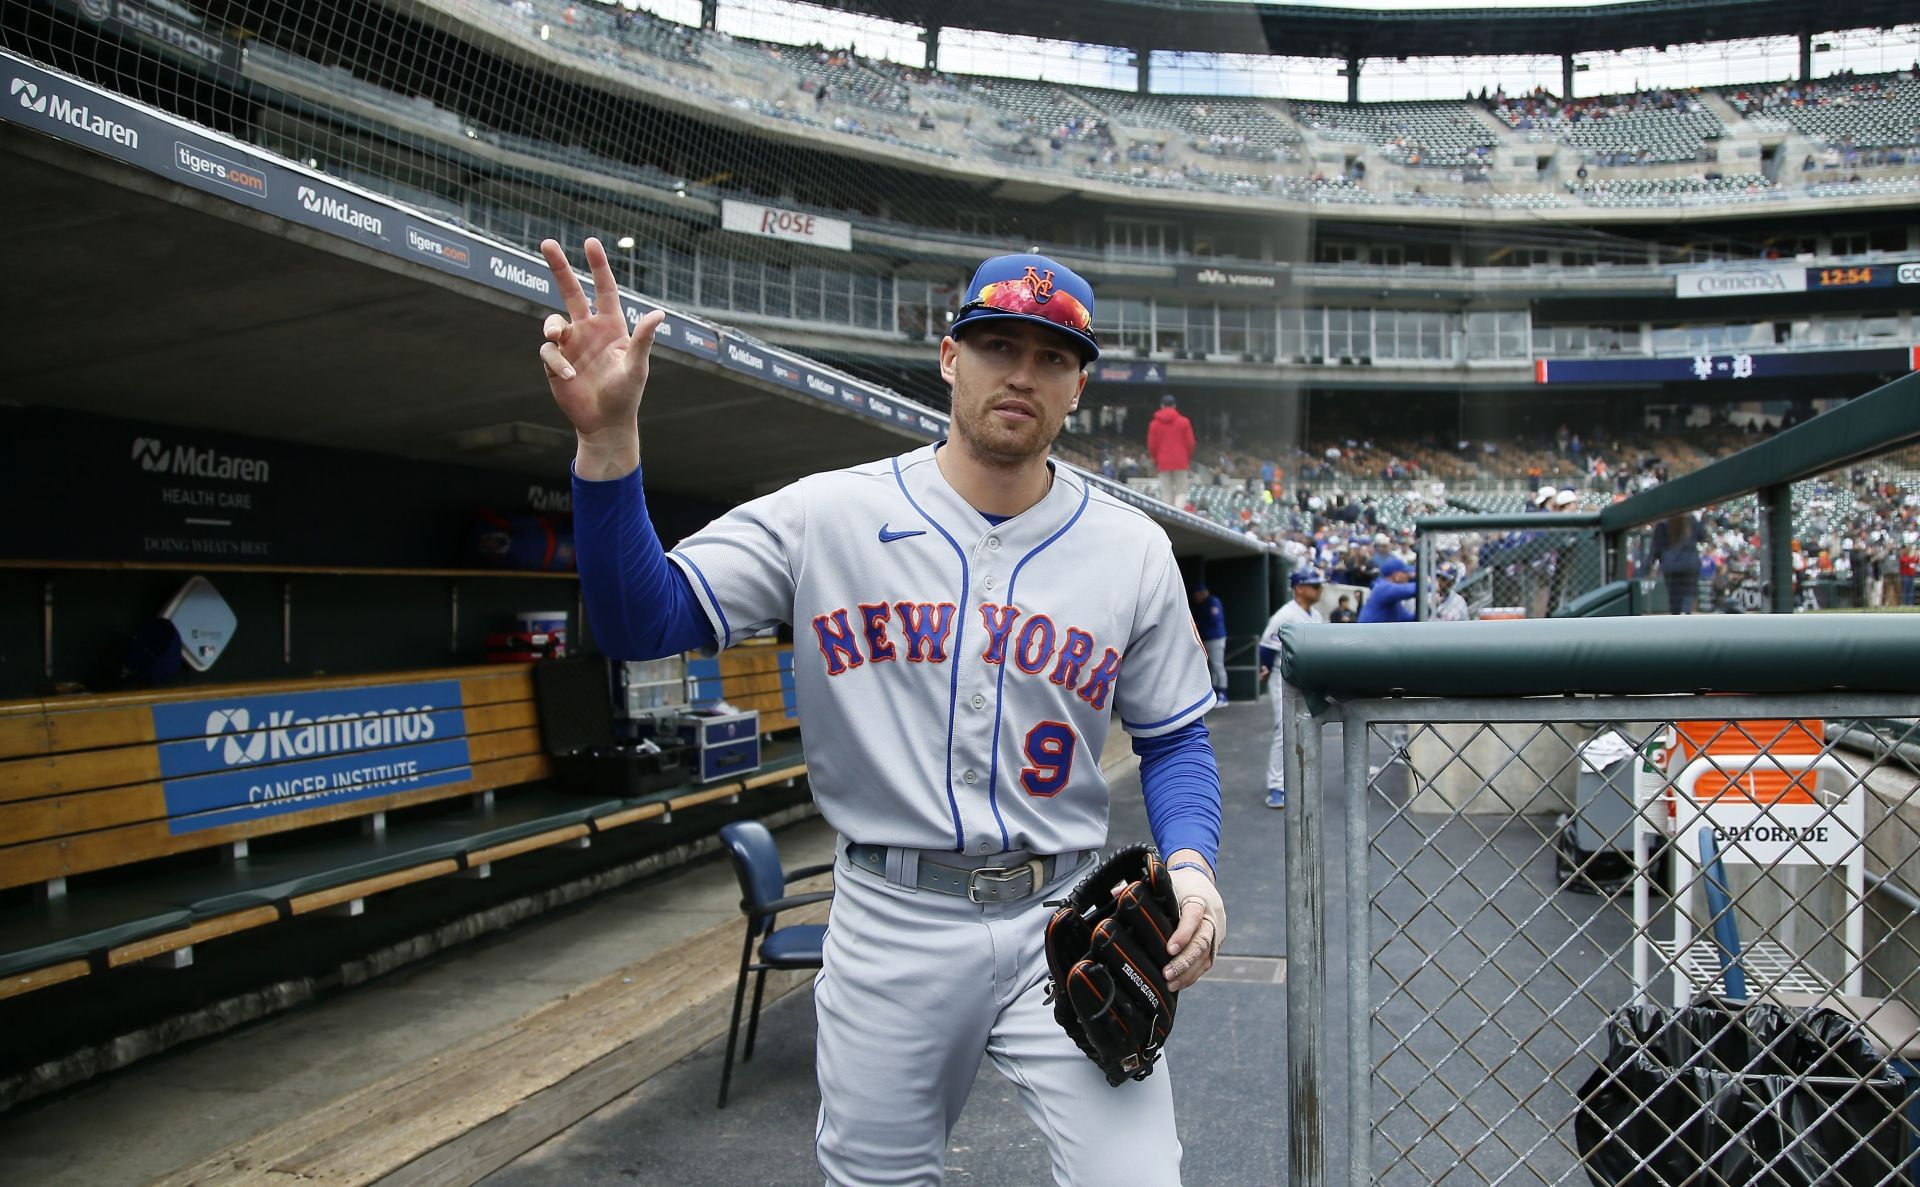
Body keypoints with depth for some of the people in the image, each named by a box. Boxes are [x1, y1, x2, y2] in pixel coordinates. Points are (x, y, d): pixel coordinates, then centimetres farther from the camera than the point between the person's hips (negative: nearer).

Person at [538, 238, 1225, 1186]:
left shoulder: (1133, 549, 3)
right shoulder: (826, 515, -3)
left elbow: (1174, 741, 10)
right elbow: (644, 624, -9)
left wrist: (1190, 864, -10)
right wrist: (608, 439, -23)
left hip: (1065, 922, 1)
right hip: (892, 927, 0)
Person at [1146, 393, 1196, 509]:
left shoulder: (1154, 423, 2)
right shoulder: (1184, 422, 0)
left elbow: (1151, 445, 3)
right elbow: (1190, 442, 0)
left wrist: (1156, 459, 18)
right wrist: (1189, 458, 15)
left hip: (1163, 462, 1)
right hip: (1180, 462, -1)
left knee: (1166, 493, 6)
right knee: (1181, 491, 1)